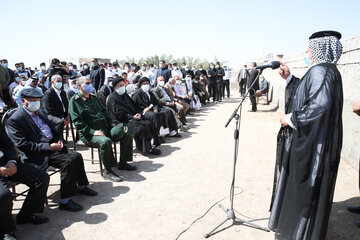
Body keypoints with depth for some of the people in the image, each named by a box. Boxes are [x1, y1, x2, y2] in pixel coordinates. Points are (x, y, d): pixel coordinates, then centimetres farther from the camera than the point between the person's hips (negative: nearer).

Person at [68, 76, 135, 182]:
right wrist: (93, 132, -22)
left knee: (127, 134, 0)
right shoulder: (75, 101, -3)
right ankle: (108, 171, -20)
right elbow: (77, 122, -13)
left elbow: (104, 112, 27)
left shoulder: (93, 98, 21)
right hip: (89, 135, -8)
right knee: (105, 141, -37)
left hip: (105, 129, 8)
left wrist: (111, 123, 10)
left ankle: (123, 163, 10)